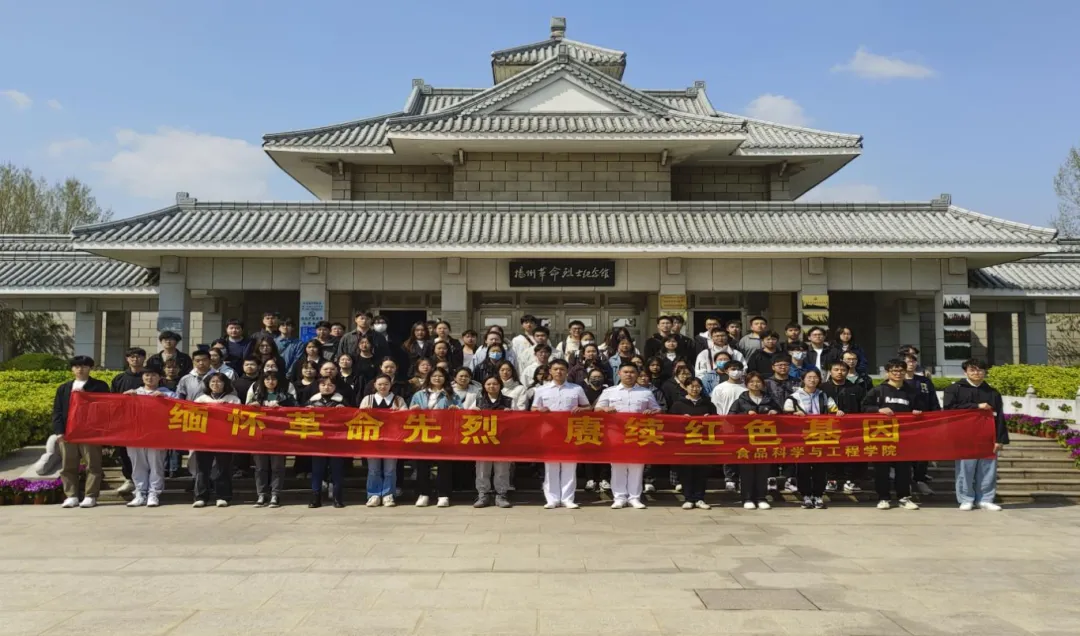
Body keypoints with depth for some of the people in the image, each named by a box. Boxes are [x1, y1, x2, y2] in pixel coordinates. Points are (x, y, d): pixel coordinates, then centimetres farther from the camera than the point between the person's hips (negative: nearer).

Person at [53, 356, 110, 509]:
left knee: (93, 466, -2)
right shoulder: (63, 388, 16)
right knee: (68, 467, 6)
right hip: (67, 433, 4)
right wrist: (59, 431, -1)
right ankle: (71, 496, 13)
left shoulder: (100, 386, 5)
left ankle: (90, 496, 3)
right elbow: (57, 411, 10)